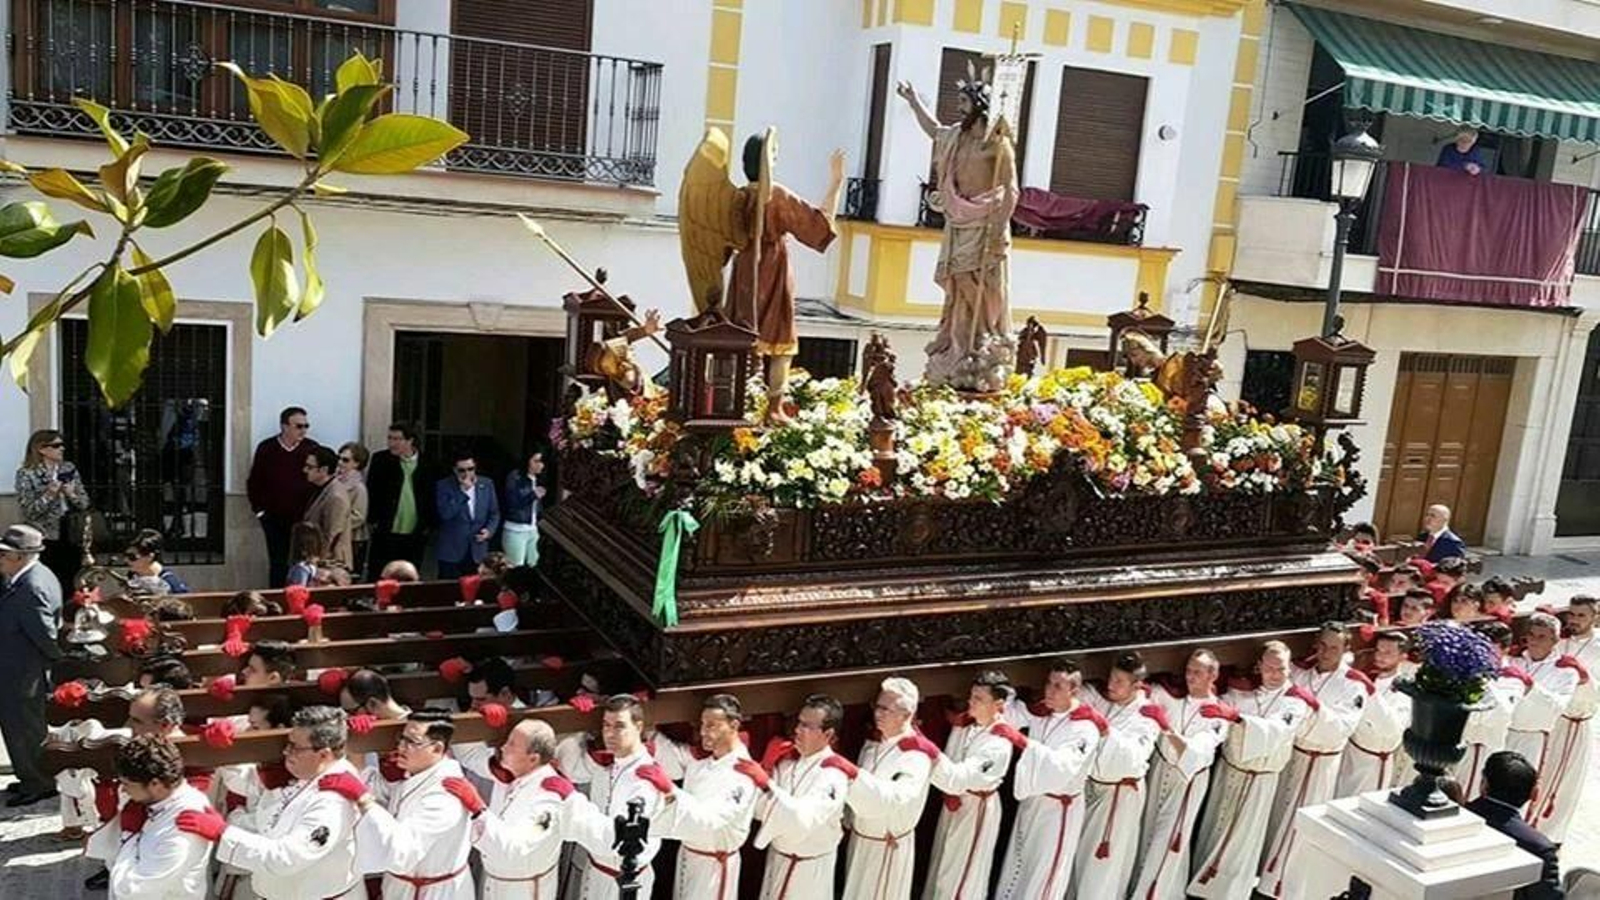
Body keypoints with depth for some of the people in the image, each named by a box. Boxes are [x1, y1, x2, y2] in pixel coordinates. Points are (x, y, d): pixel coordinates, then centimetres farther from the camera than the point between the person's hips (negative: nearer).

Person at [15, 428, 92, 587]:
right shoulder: (26, 474, -5)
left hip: (70, 539, 4)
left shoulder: (69, 469, 7)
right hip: (43, 541, -4)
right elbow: (28, 512, -11)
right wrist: (48, 495, -22)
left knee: (69, 587, 6)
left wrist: (72, 495, -11)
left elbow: (85, 503, 8)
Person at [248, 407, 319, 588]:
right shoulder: (266, 448, 1)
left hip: (304, 519, 0)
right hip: (274, 518, 0)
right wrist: (259, 509, 4)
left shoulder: (312, 448, -1)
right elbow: (254, 483, 7)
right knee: (278, 564, 6)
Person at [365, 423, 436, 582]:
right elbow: (371, 492, 2)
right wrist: (372, 521, -4)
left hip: (416, 536, 0)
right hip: (385, 534, 0)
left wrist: (428, 524, 1)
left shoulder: (426, 464, 1)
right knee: (377, 579, 2)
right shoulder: (381, 459, 1)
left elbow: (431, 495, 4)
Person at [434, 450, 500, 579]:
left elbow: (494, 513, 14)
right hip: (451, 553, -3)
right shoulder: (443, 486, -6)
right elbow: (445, 513, -19)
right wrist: (463, 491, -20)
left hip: (478, 552, 3)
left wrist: (489, 530, -4)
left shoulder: (486, 485, 5)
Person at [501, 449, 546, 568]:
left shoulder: (538, 480, 9)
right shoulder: (514, 477, -9)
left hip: (533, 531, 6)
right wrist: (533, 495, -21)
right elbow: (511, 504, -15)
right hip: (516, 531, -6)